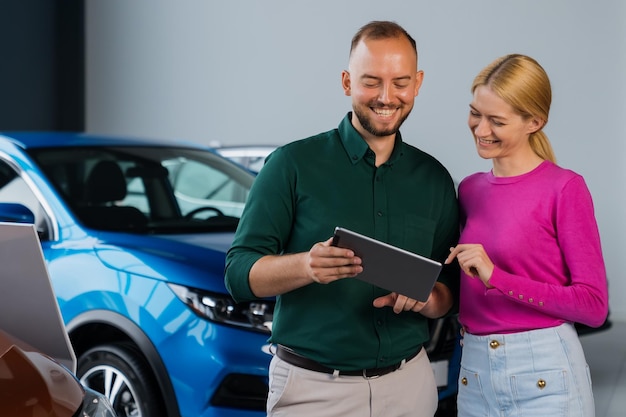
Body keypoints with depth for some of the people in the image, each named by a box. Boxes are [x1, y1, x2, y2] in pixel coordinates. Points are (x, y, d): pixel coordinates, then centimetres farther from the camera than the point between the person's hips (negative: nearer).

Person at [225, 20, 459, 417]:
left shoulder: (433, 177, 6)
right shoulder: (294, 164, -6)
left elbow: (450, 288, 10)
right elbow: (239, 273, -10)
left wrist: (425, 299, -14)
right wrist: (306, 266, -29)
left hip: (409, 384, 4)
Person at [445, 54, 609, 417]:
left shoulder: (564, 188, -9)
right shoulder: (469, 190, 7)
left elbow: (594, 304, -11)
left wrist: (498, 277, -19)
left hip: (543, 375, -5)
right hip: (474, 371, 5)